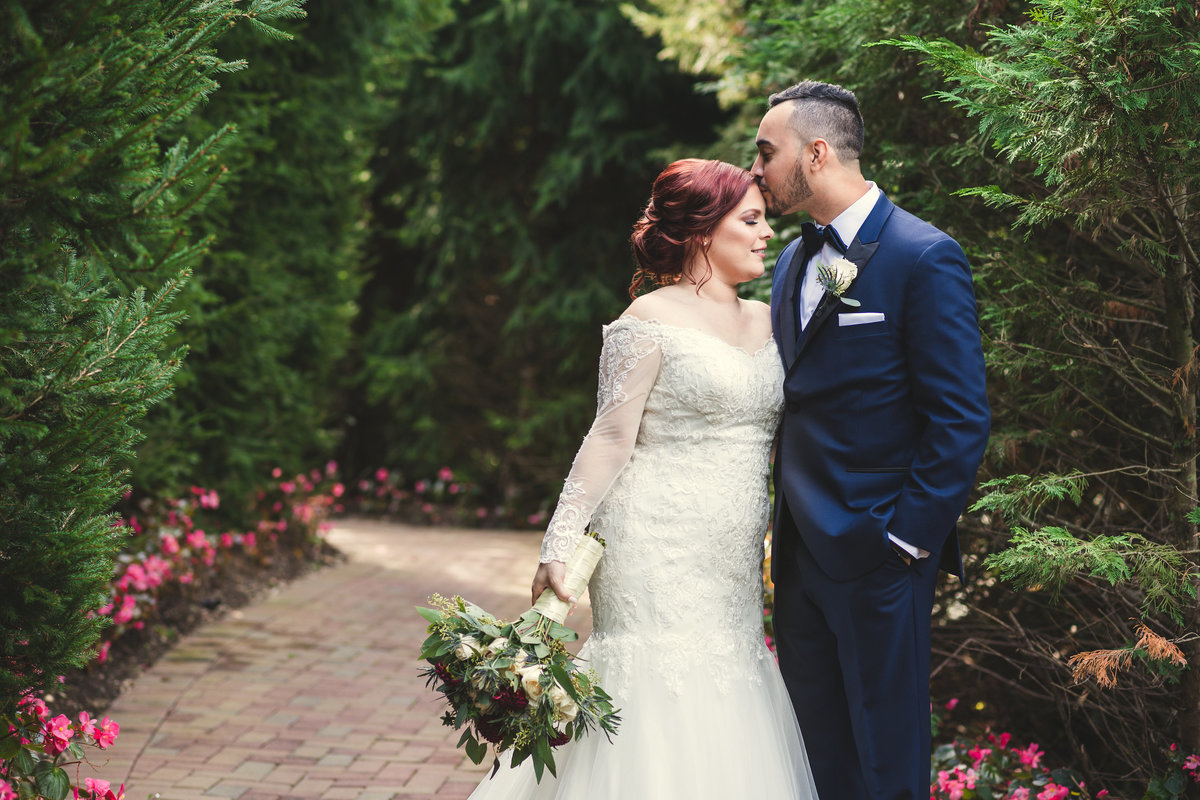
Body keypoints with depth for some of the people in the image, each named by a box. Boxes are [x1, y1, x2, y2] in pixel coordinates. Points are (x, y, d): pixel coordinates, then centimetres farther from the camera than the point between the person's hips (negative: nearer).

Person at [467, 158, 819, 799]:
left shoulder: (765, 321, 14)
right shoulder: (651, 320, -6)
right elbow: (611, 438, -10)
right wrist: (561, 543, -14)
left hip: (732, 560, 7)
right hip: (661, 548, -7)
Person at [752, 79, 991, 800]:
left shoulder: (925, 257, -12)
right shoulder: (794, 261, 12)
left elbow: (962, 418, -15)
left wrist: (909, 540, -16)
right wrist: (787, 517, 11)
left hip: (876, 552, -7)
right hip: (800, 551, 8)